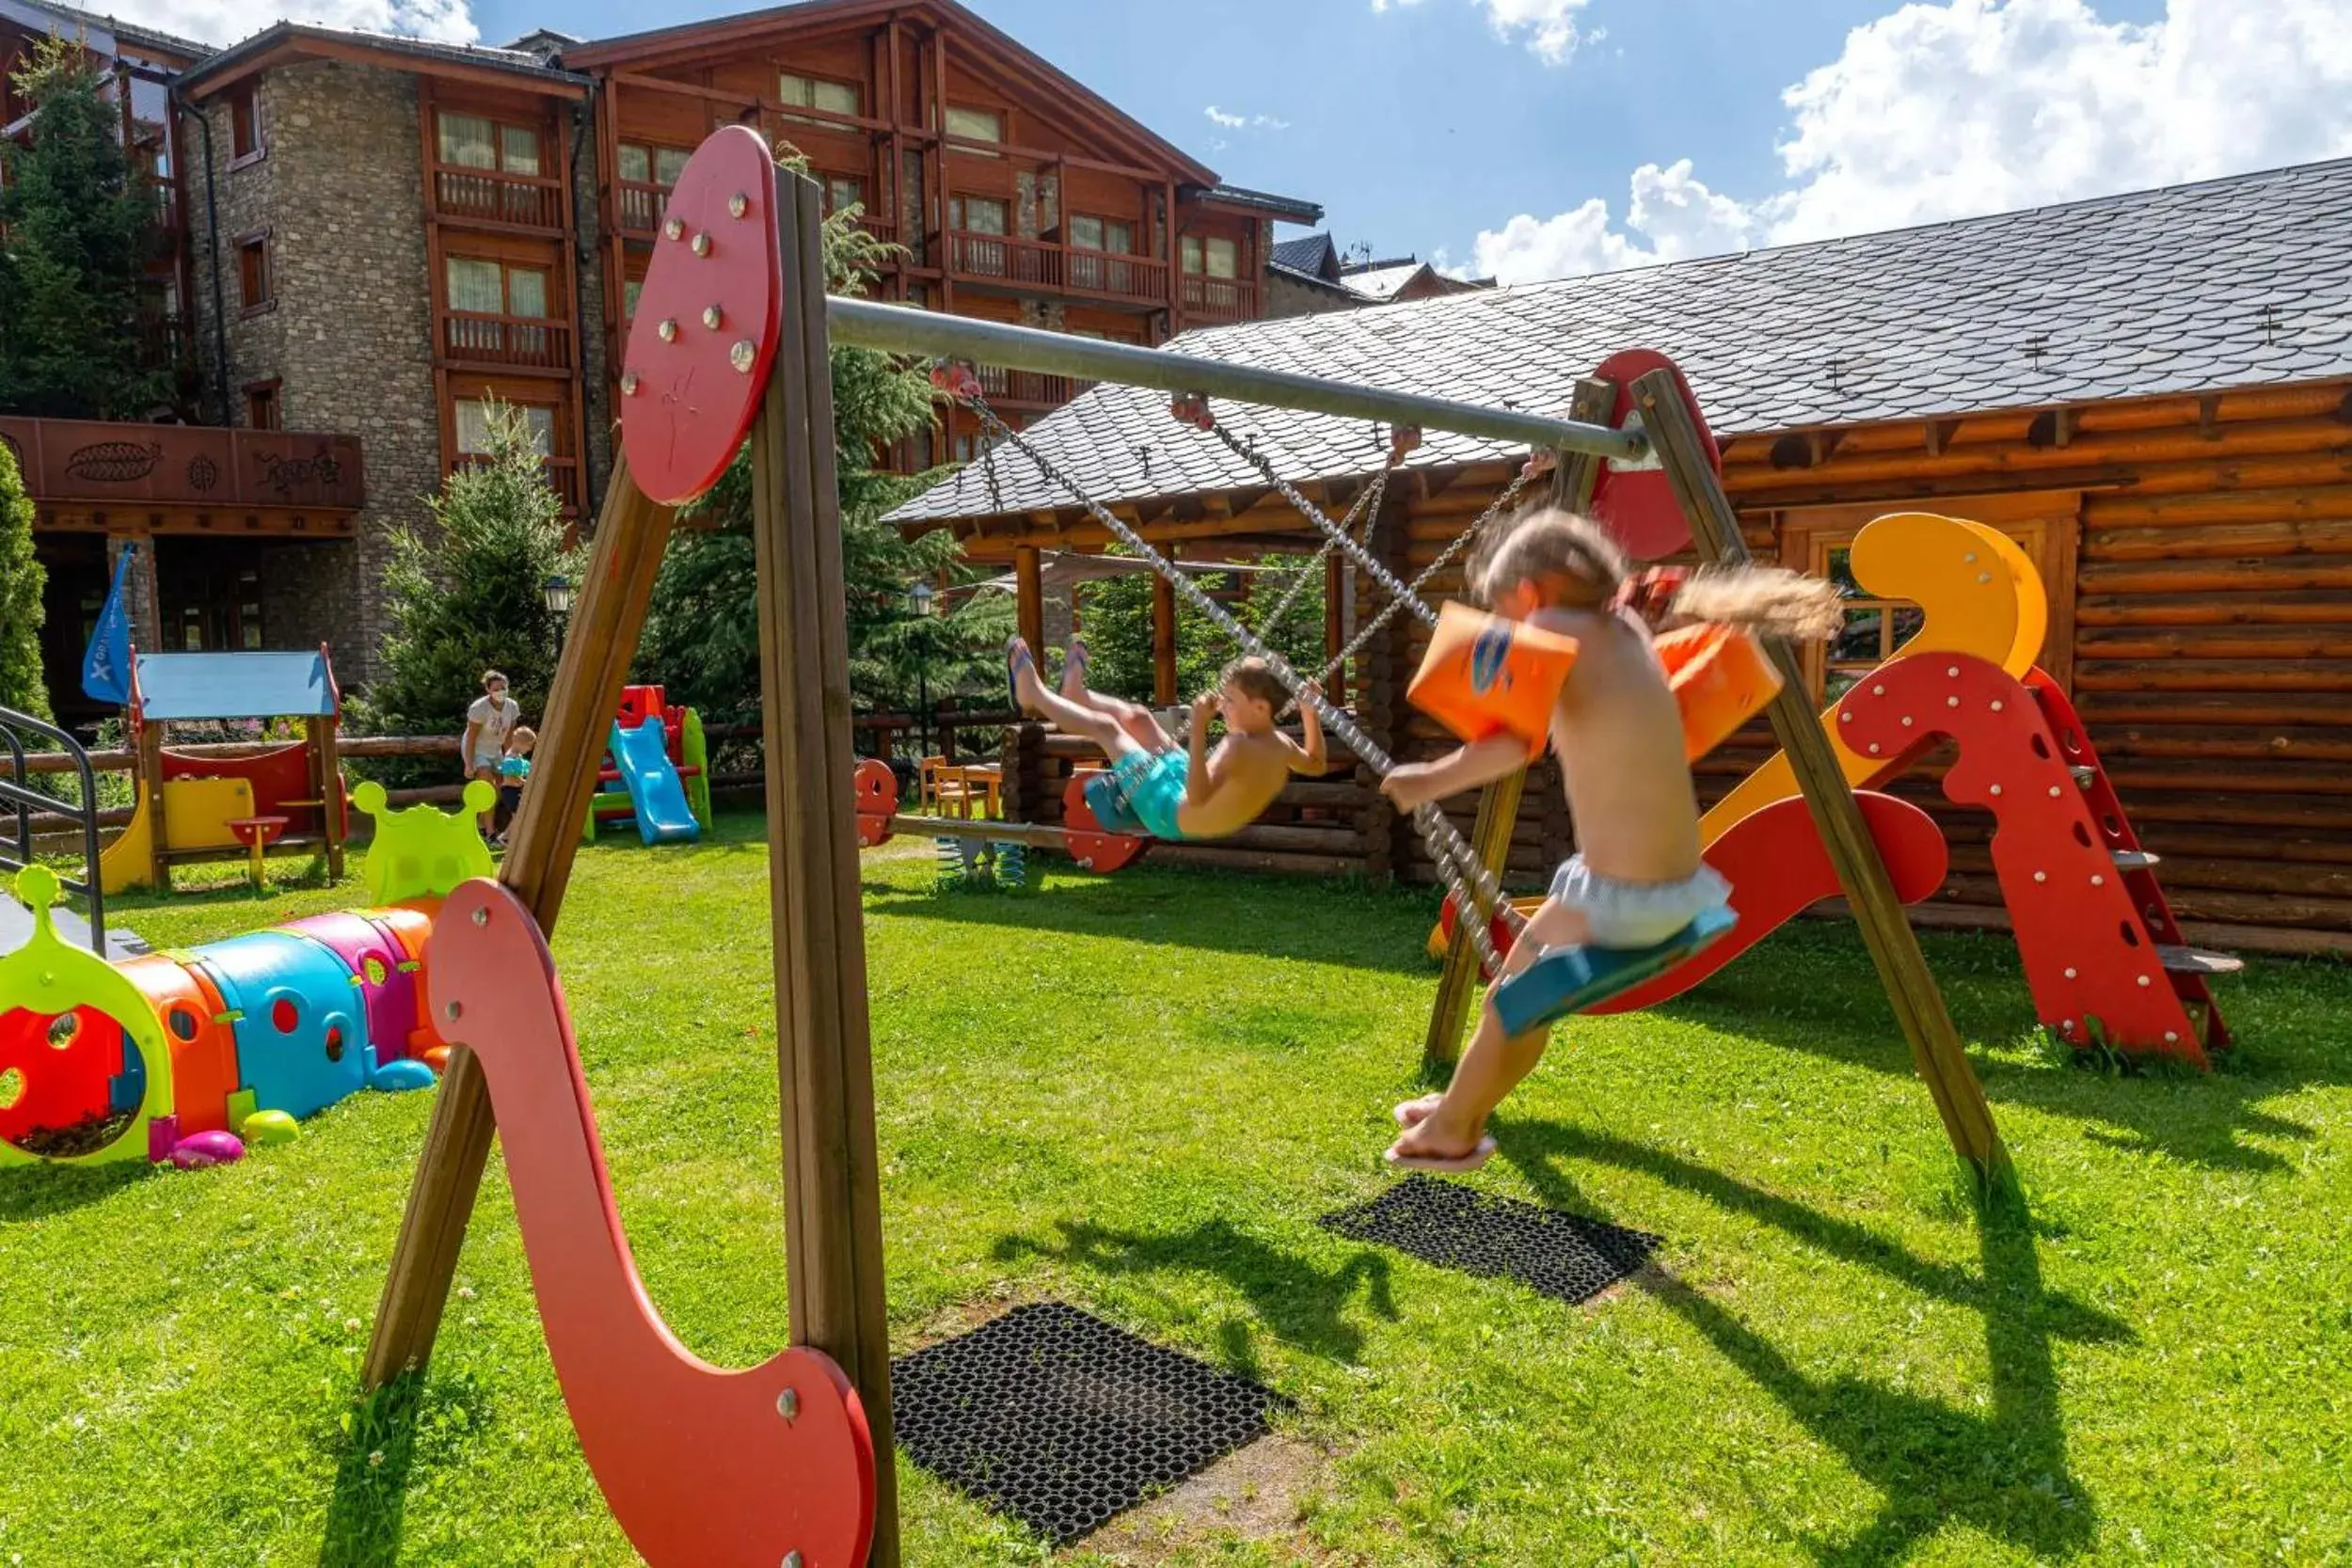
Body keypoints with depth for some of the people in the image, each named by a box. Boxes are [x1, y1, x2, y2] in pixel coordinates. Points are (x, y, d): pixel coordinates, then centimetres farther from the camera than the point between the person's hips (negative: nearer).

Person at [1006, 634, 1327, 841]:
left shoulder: (1242, 748, -36)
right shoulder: (1281, 745, -11)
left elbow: (1196, 799, -45)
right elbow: (1315, 764, 9)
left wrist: (1199, 729, -49)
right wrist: (1310, 712, 4)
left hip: (1173, 817, -8)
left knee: (1105, 726, 3)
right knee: (1136, 716, 17)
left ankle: (1033, 694, 27)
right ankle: (1076, 695, 46)